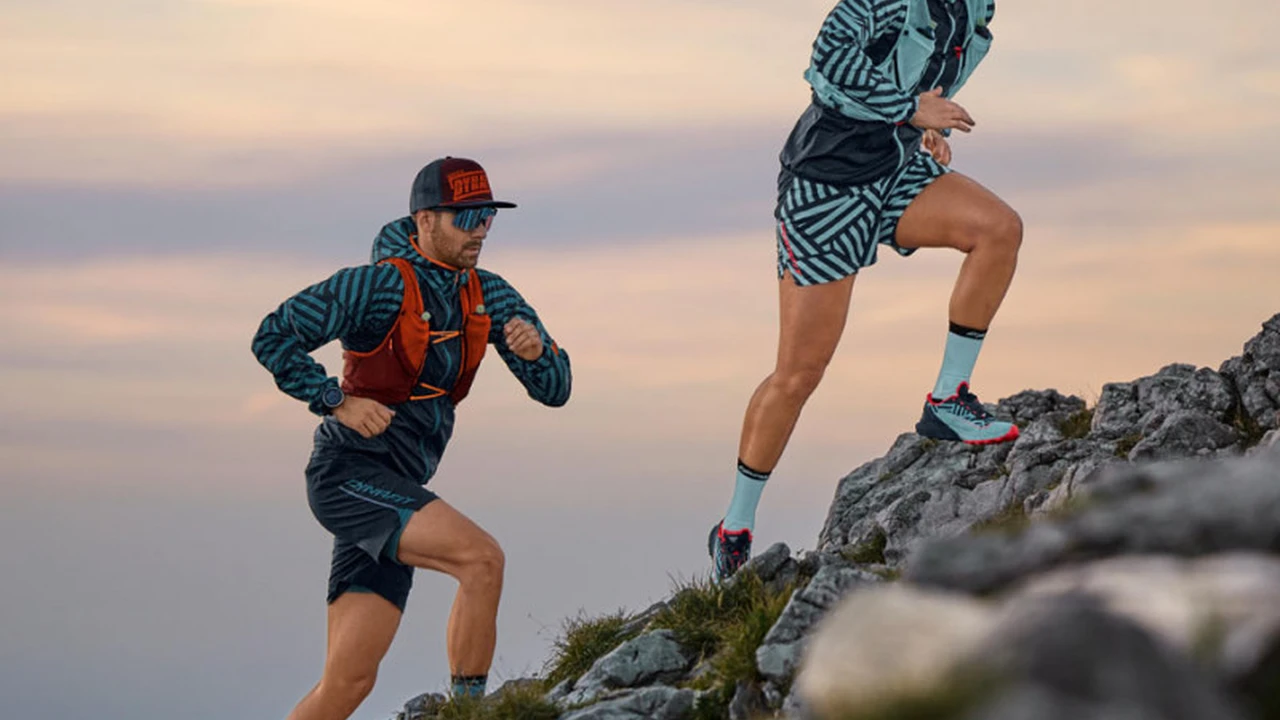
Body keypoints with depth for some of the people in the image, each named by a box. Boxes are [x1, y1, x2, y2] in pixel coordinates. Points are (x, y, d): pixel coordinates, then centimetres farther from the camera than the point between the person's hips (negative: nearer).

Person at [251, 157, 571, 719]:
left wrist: (536, 350, -15)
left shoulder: (489, 297, 9)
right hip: (350, 475, -7)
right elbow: (273, 336, -12)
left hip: (397, 492, 7)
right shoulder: (381, 284, -12)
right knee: (481, 557, -25)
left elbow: (555, 390, 6)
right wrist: (338, 402, -17)